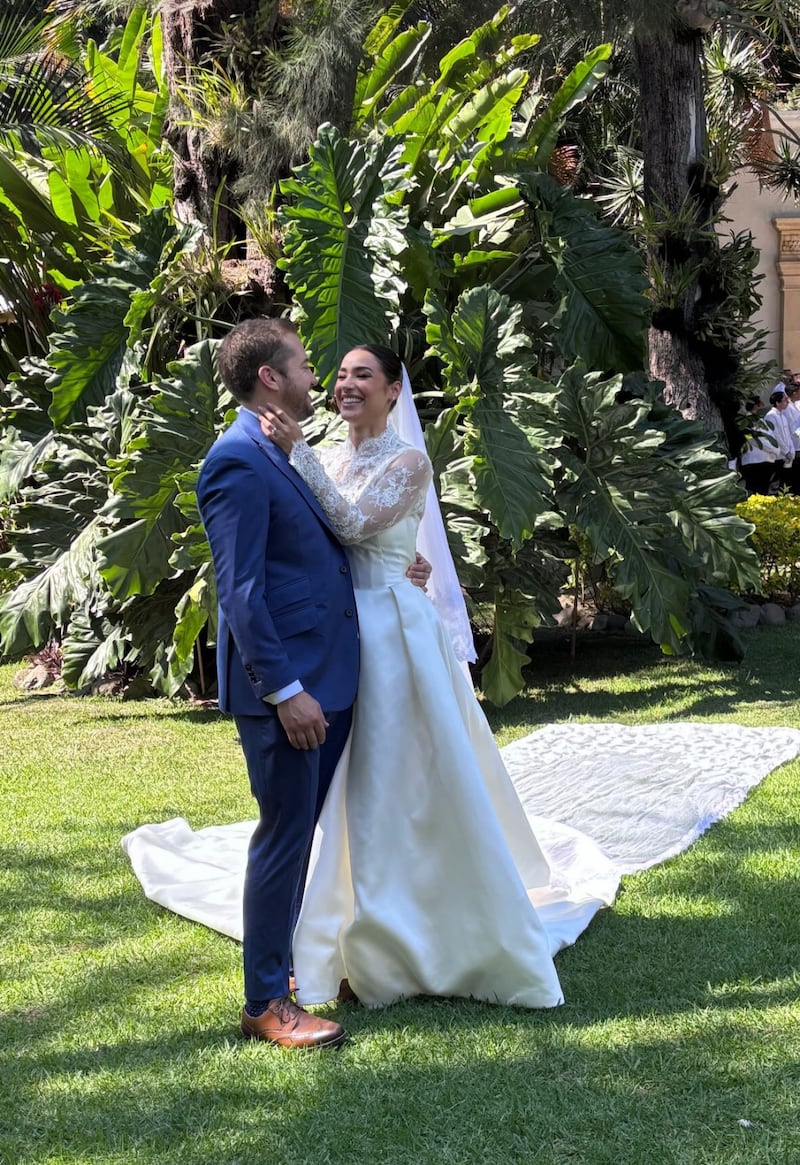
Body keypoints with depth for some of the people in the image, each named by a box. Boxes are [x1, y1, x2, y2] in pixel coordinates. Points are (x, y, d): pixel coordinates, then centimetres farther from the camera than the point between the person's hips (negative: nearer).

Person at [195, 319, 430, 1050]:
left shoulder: (287, 454, 15)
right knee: (286, 835, -4)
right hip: (284, 683, -9)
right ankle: (267, 1003, 4)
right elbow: (239, 590, -19)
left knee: (320, 831, 16)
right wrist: (284, 690, -22)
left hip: (329, 675, 9)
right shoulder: (237, 462, -15)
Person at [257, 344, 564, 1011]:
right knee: (348, 789, 10)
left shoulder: (408, 463, -7)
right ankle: (368, 947, 22)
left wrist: (297, 451, -23)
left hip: (391, 630, -6)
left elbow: (355, 523, -21)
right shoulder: (325, 461, 11)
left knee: (413, 783, -2)